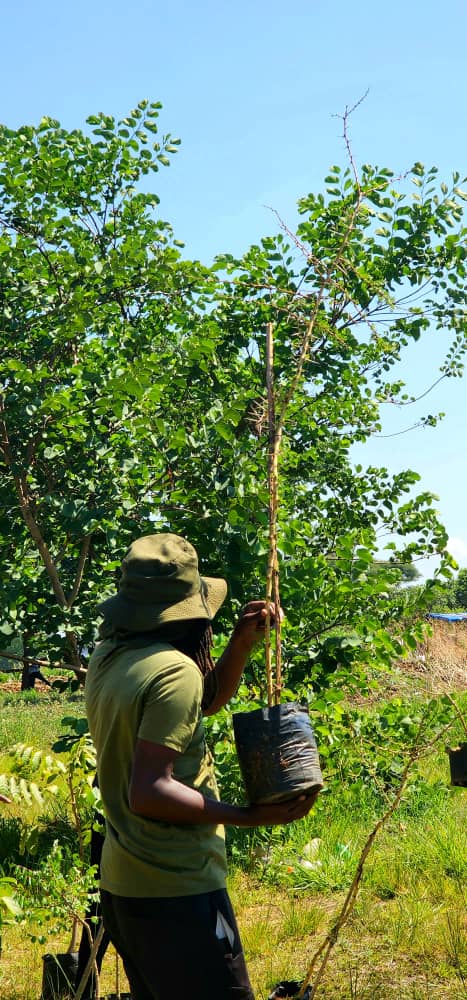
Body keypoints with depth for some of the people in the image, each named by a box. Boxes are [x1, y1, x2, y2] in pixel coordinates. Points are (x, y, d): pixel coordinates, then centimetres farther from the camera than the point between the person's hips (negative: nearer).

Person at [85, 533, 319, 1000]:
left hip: (122, 881, 9)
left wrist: (242, 642, 5)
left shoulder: (108, 654, 6)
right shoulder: (173, 669, -21)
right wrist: (250, 816, -21)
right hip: (176, 891, -9)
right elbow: (148, 792, -25)